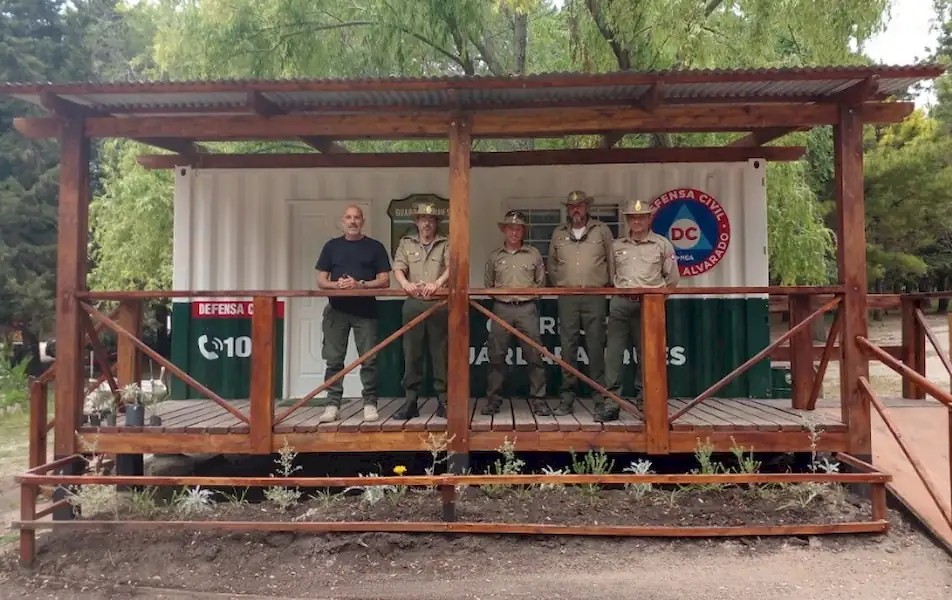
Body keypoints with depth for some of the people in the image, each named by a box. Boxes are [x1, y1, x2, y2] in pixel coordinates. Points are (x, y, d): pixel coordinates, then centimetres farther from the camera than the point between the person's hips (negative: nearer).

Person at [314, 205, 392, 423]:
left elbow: (384, 280, 0)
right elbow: (321, 281, 8)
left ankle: (370, 403, 7)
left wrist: (360, 285, -15)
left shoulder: (375, 247, 5)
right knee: (334, 359, 3)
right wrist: (336, 284, -13)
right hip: (336, 310, 2)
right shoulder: (332, 246, 11)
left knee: (369, 359, -1)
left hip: (366, 311, -1)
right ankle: (332, 404, 9)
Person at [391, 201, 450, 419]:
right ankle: (410, 401, 9)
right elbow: (398, 268, 0)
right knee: (411, 353, 3)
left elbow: (451, 267, -9)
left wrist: (437, 283, -28)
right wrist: (406, 284, -23)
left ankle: (443, 400, 9)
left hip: (439, 305, -1)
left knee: (440, 353, 2)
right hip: (413, 304, 1)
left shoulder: (445, 244, 8)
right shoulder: (406, 243, 13)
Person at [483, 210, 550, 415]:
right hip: (501, 308, 1)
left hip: (527, 308, -1)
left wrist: (530, 292, 3)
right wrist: (499, 294, 6)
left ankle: (538, 399, 7)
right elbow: (488, 283, 16)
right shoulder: (494, 256, 10)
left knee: (534, 356, -1)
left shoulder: (534, 254, 7)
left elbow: (541, 281, 12)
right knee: (496, 356, 3)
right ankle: (493, 399, 12)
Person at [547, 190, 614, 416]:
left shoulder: (602, 230, 6)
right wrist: (559, 285, 10)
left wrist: (609, 286, 4)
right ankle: (567, 398, 9)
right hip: (567, 297, 2)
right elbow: (551, 264, 18)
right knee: (568, 346, 3)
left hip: (595, 296, -2)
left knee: (596, 346, -1)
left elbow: (612, 260, 7)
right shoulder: (559, 233, 12)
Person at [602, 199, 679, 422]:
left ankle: (642, 399, 13)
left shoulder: (662, 244, 7)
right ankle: (611, 402, -2)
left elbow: (672, 278, 10)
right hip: (620, 304, 2)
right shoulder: (616, 245, 12)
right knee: (613, 353, -4)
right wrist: (619, 290, 10)